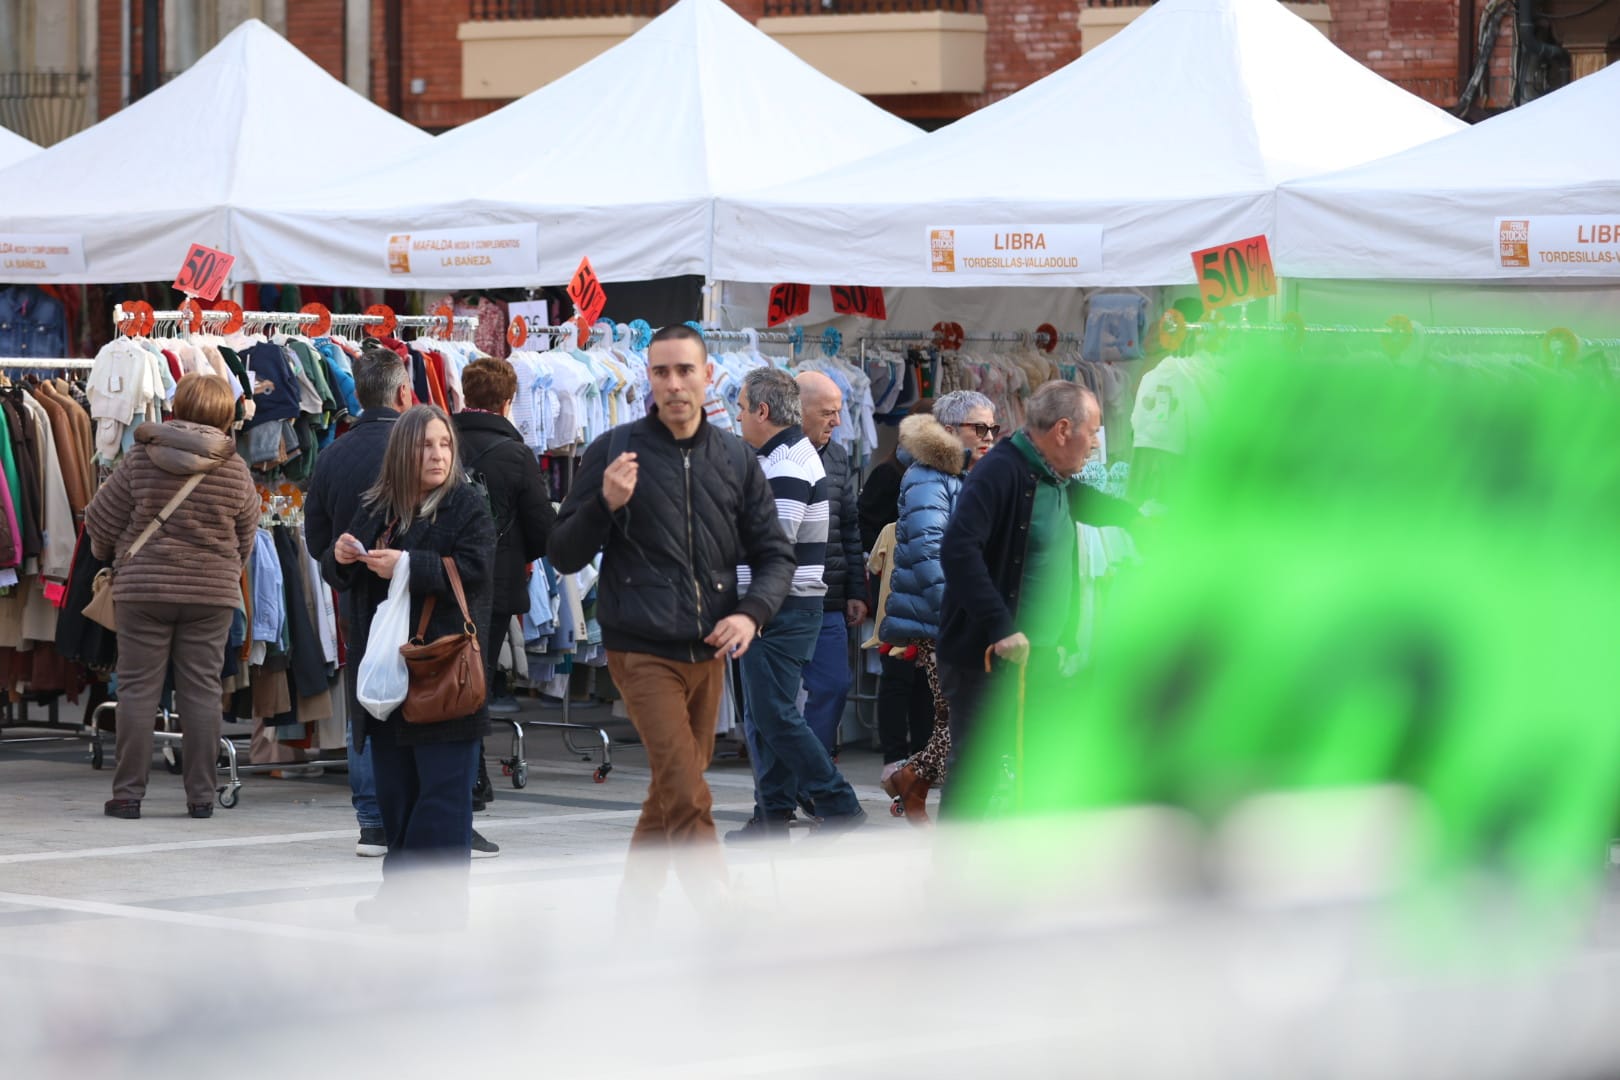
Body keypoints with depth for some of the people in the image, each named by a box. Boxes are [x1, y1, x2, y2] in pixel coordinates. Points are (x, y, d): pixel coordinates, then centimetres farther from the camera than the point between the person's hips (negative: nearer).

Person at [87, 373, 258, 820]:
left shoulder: (141, 459, -6)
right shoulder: (235, 469, -3)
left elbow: (101, 521, 2)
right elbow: (246, 537, 10)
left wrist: (107, 551, 24)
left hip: (143, 588, -1)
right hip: (212, 593, 1)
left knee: (138, 688, 4)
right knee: (202, 691, 5)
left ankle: (128, 793, 3)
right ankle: (201, 795, 6)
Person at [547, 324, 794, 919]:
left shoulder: (735, 459, 6)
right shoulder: (614, 451, -4)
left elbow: (774, 553, 12)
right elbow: (564, 556, -2)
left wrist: (752, 613, -8)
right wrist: (606, 503, -20)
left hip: (708, 654, 5)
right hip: (643, 652, -5)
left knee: (672, 794, 12)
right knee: (688, 801, -14)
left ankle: (633, 916, 26)